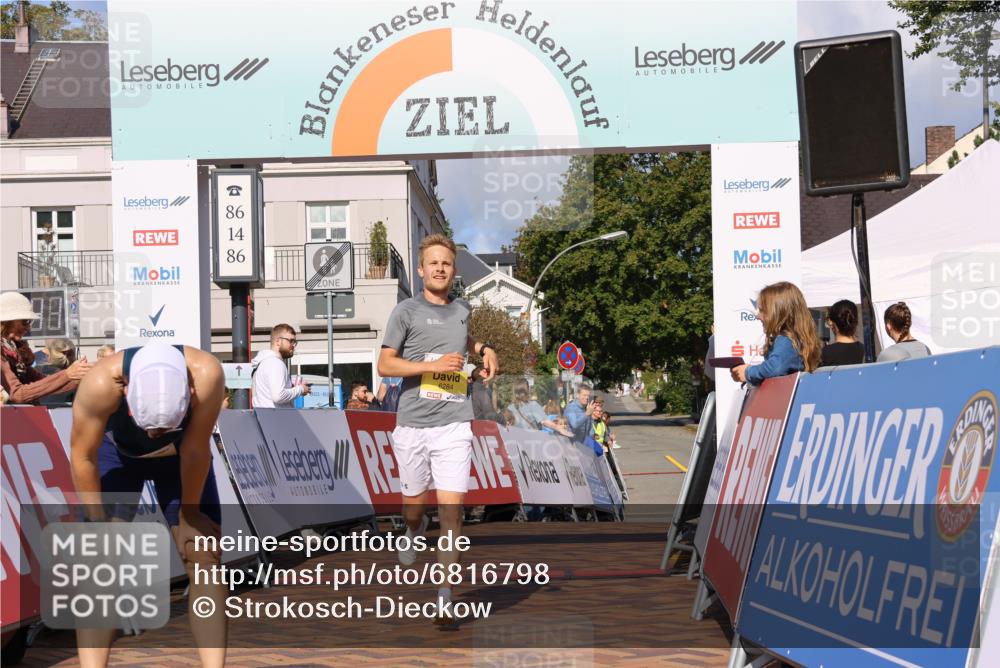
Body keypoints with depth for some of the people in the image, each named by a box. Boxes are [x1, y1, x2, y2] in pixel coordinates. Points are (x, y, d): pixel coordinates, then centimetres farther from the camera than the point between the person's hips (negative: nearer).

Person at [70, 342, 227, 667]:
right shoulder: (101, 383, -41)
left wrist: (189, 513, -13)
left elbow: (195, 450, -25)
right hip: (116, 452, -1)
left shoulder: (207, 375, -40)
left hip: (180, 455, 1)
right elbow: (82, 458, -25)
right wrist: (100, 525, -17)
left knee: (204, 559, -7)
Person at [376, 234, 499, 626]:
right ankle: (415, 531, 48)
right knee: (414, 504, 10)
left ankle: (445, 600, -2)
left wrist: (484, 350, 17)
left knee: (452, 509, -8)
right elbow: (385, 364, -4)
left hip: (454, 424, 2)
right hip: (412, 424, -2)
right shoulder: (406, 311, 0)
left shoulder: (461, 310, 13)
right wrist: (433, 364, -14)